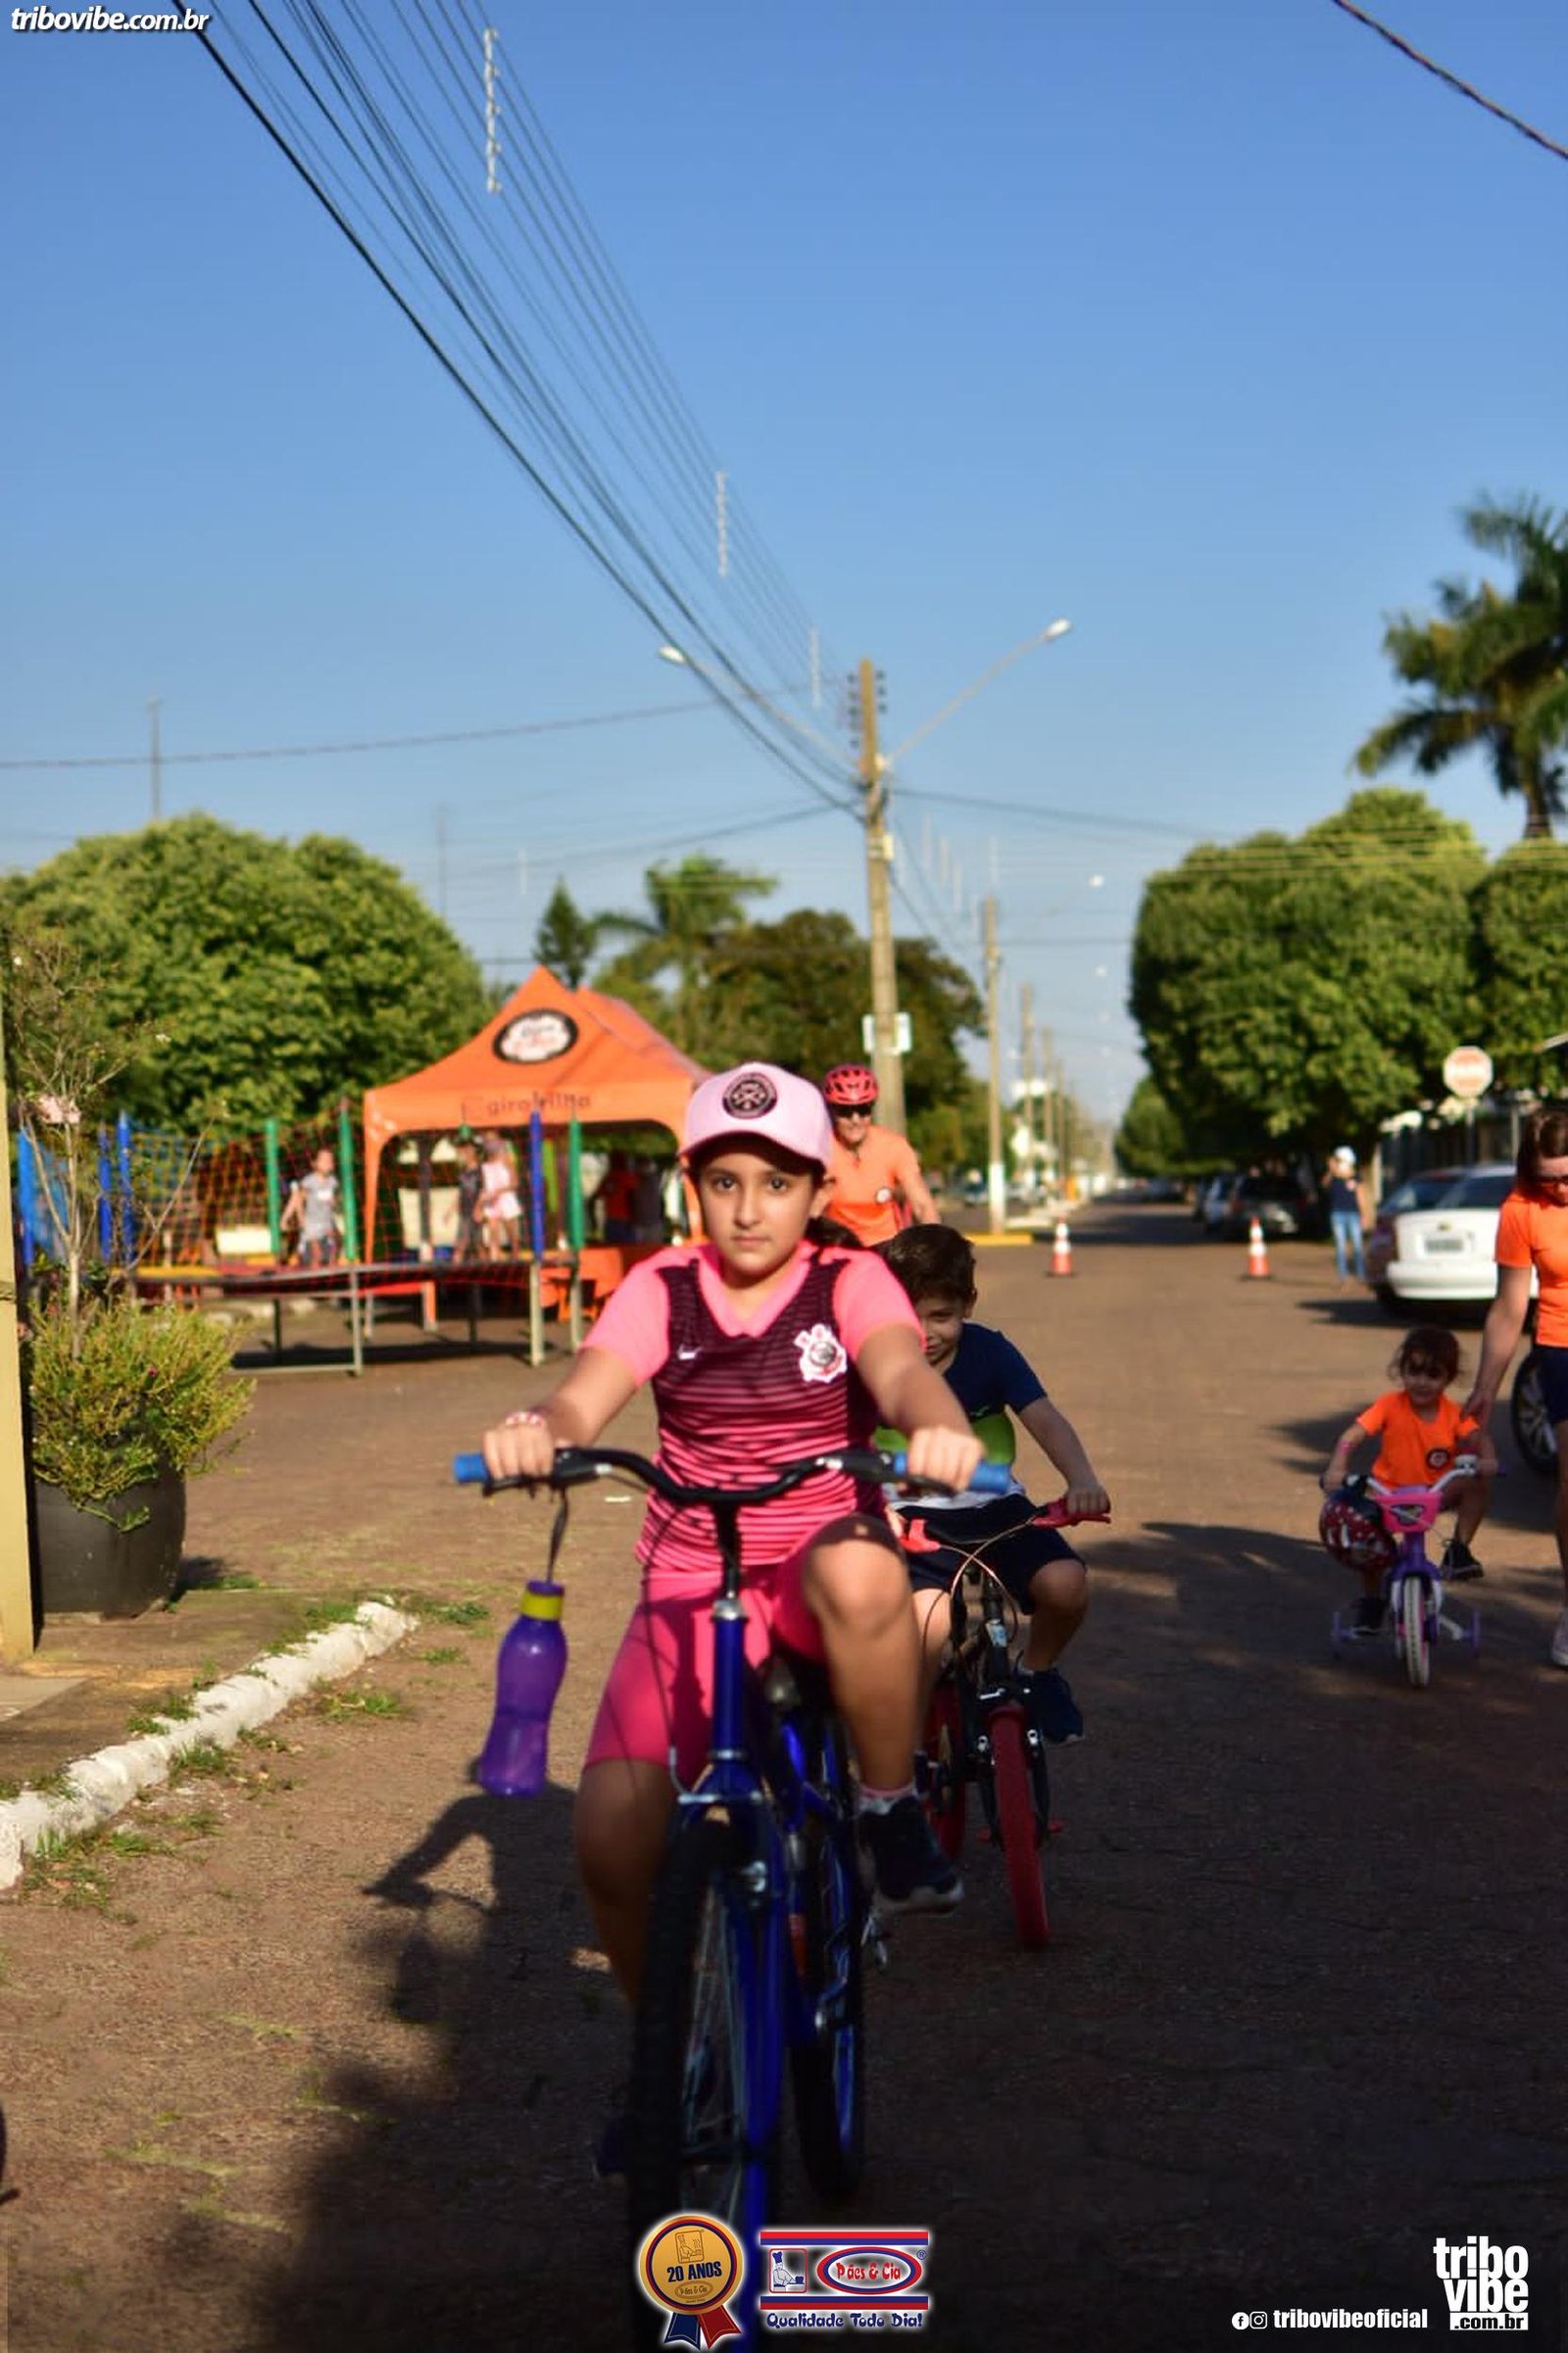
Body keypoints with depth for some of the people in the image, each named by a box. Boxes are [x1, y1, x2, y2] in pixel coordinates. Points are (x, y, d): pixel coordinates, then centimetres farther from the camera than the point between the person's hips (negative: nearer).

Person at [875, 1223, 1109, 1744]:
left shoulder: (989, 1351, -8)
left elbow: (1045, 1419, -19)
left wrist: (1082, 1481, -39)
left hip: (994, 1506, 2)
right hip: (913, 1515, -2)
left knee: (1065, 1585, -24)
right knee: (927, 1620, -30)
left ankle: (1037, 1671, 10)